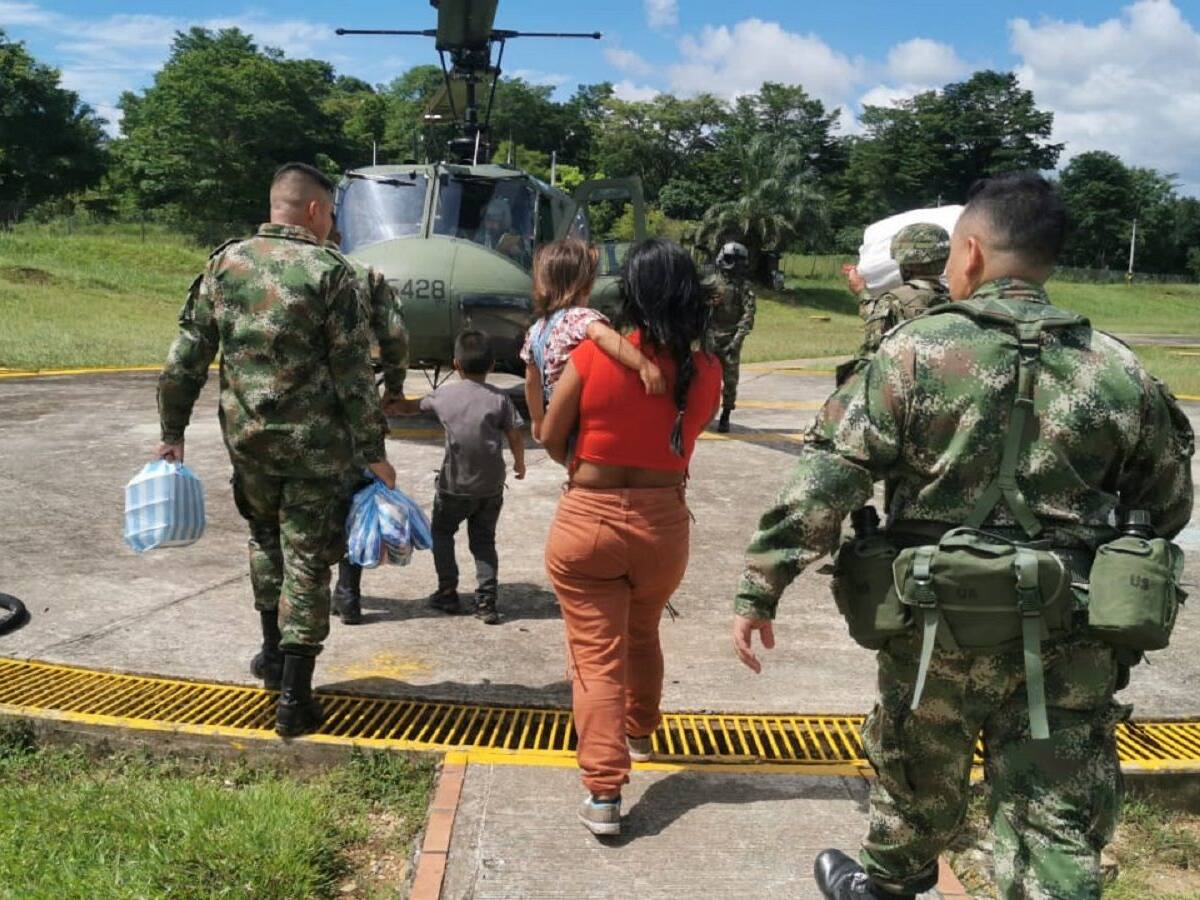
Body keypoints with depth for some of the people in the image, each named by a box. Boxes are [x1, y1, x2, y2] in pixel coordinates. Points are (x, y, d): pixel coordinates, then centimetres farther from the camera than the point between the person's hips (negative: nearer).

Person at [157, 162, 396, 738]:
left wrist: (172, 432, 13)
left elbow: (186, 356, 4)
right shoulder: (329, 271, -10)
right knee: (306, 560, 5)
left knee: (265, 537, 26)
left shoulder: (224, 263, 3)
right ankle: (294, 698, 9)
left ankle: (273, 654, 38)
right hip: (315, 443, -4)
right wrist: (374, 452, -6)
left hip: (246, 436, 4)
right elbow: (353, 373, -12)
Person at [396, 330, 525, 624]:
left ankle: (447, 592, 17)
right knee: (483, 540, 14)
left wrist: (387, 404, 37)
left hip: (455, 484, -1)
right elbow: (515, 438, -1)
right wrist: (520, 463, 18)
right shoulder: (499, 398, -2)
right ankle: (486, 601, 6)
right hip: (491, 486, 1)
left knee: (441, 532, 21)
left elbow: (411, 407, 17)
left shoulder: (444, 394, 0)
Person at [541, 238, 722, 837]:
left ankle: (604, 794, 0)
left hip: (587, 523, -3)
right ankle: (641, 732, 49)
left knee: (597, 656, 3)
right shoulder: (707, 372, -6)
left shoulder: (593, 356, -12)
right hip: (663, 527, 3)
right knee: (643, 635, 28)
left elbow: (550, 438, -4)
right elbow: (688, 433, 6)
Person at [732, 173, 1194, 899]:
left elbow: (826, 478, -14)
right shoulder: (1121, 371, 0)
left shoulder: (915, 352, -10)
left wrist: (761, 587, -8)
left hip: (942, 622, -1)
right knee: (1060, 829, 10)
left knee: (915, 778, 24)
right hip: (1069, 637, 1)